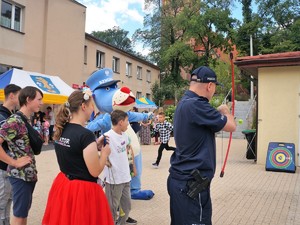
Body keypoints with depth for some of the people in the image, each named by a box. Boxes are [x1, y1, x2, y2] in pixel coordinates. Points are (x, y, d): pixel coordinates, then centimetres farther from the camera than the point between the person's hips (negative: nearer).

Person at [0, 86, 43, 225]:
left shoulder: (27, 120, 9)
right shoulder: (14, 121, -18)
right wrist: (14, 162, -20)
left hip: (29, 173, 8)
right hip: (20, 174, -8)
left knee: (24, 210, 19)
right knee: (19, 213, 4)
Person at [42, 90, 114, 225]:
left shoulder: (61, 130, 1)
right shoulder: (86, 135, -23)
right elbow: (95, 172, -18)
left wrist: (94, 145, 10)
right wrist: (105, 152, -3)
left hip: (62, 185, 8)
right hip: (83, 190, -8)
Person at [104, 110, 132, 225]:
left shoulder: (124, 135, 7)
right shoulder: (107, 136, -18)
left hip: (126, 177, 8)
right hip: (114, 179, -7)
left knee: (126, 207, 19)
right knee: (112, 209, 6)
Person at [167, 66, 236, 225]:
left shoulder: (184, 103, 9)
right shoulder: (196, 105, -22)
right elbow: (231, 126, -11)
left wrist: (218, 113, 24)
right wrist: (225, 111, 8)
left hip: (180, 179, 10)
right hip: (192, 183, -10)